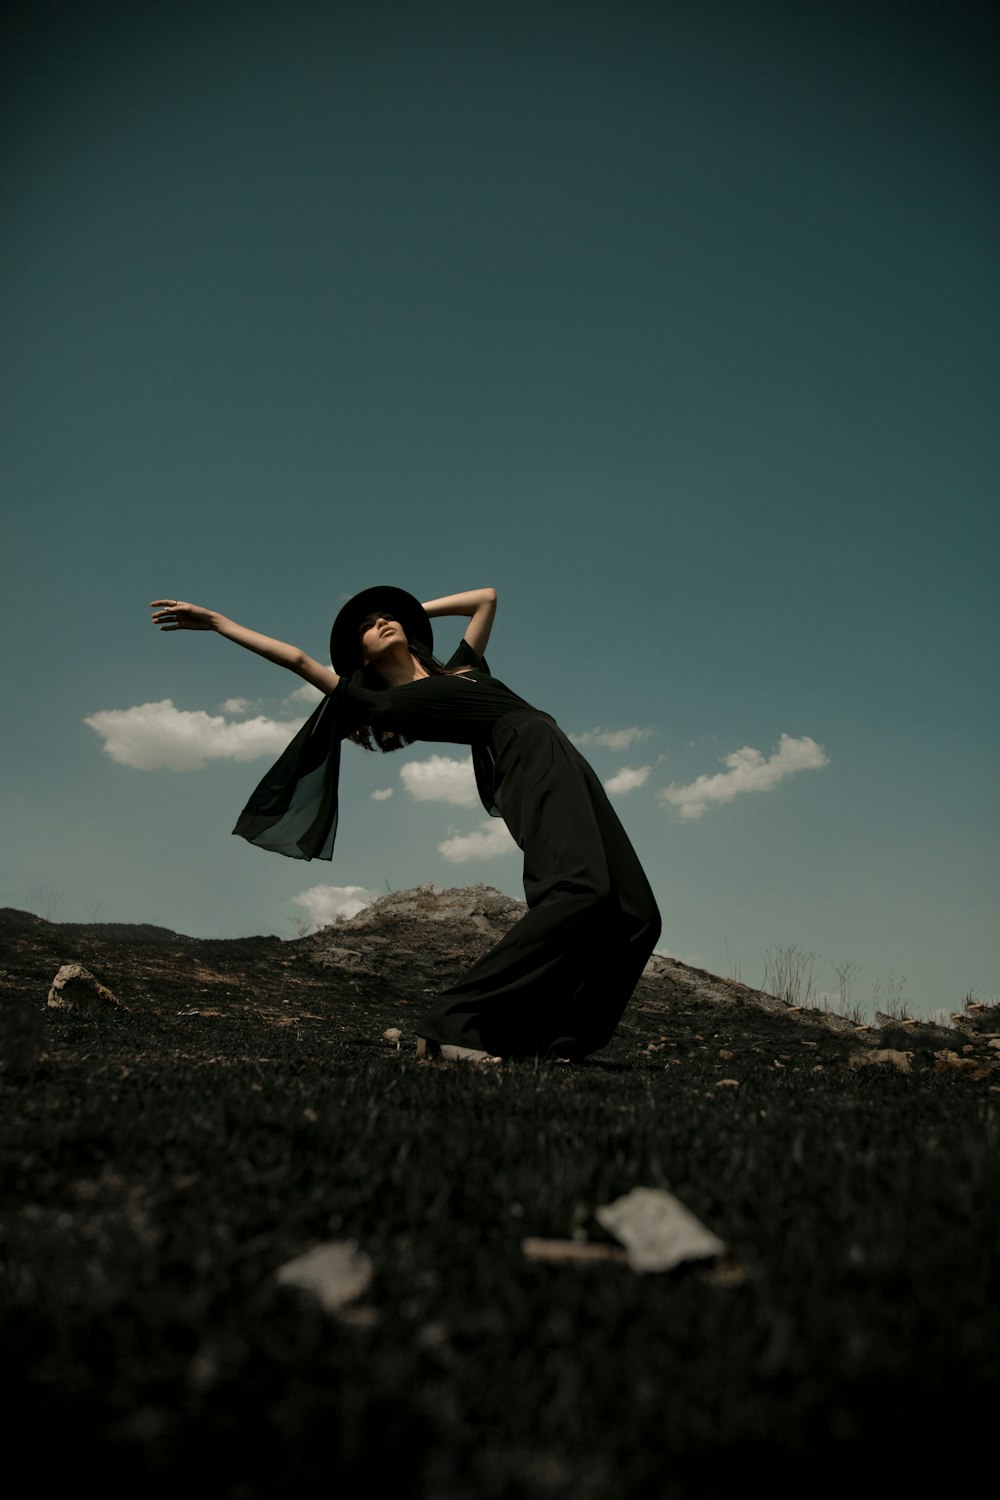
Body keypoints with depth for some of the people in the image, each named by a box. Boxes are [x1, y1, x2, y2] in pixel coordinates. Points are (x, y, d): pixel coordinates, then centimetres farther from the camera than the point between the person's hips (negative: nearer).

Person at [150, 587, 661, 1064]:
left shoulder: (459, 670, 30)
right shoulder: (389, 703, 12)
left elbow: (486, 597, 44)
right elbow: (296, 657, 14)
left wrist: (415, 608, 39)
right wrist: (214, 621, 19)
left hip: (568, 768, 7)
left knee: (633, 915, -5)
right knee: (578, 890, -32)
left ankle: (547, 1041, 1)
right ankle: (451, 1024, -25)